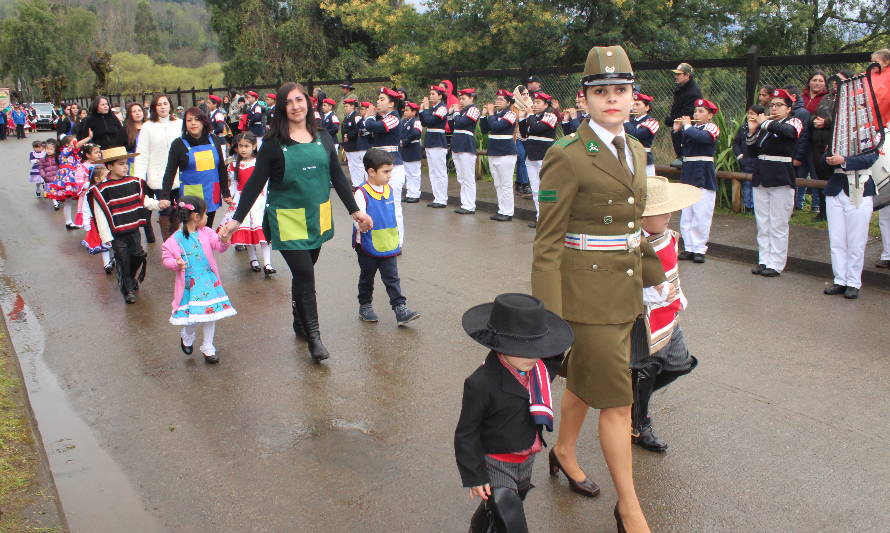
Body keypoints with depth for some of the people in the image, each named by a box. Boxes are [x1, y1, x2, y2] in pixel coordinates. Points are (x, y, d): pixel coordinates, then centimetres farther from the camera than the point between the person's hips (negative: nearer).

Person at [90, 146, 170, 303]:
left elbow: (144, 200, 14)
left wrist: (158, 204, -4)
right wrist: (106, 237, -12)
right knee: (123, 261, 4)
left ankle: (134, 280, 37)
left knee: (138, 256, 10)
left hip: (133, 230, 4)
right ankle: (128, 290, 19)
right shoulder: (102, 189, -13)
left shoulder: (134, 182, 1)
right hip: (117, 234, -4)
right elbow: (100, 215, -12)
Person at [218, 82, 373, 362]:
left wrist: (355, 210, 9)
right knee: (305, 275, -9)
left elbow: (337, 177, 10)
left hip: (318, 219, 4)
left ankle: (300, 322, 33)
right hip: (288, 221, -4)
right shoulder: (274, 144, -6)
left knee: (304, 273, 13)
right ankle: (313, 335, 1)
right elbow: (255, 184, -5)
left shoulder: (323, 138, 5)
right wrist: (237, 219, -10)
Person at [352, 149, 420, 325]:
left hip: (388, 246, 4)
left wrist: (396, 241, 18)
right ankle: (365, 306, 30)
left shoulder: (389, 189, 4)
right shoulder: (361, 193, -17)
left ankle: (400, 309, 3)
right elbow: (358, 218, -20)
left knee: (392, 279, 3)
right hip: (368, 247, -4)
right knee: (367, 278, 14)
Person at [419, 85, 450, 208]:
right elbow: (424, 124, 14)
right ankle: (437, 198, 16)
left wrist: (426, 108, -10)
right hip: (429, 142, 9)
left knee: (440, 172, -5)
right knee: (433, 173, 11)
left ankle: (442, 200, -2)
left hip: (438, 143, -9)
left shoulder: (442, 108, -11)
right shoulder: (432, 108, 14)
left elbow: (430, 120, -22)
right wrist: (422, 110, 7)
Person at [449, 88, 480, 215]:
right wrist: (451, 113, 10)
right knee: (461, 179, 11)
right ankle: (464, 204, 16)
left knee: (468, 178, -7)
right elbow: (452, 127, 18)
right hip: (457, 147, 9)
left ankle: (470, 206, -5)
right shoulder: (462, 110, 18)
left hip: (467, 147, -9)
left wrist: (456, 112, -2)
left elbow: (460, 123, -19)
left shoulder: (473, 109, -7)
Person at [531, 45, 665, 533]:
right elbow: (546, 245, -15)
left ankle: (563, 453, 47)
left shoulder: (635, 151, 9)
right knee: (616, 398, 1)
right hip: (586, 292, -7)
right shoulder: (567, 157, -15)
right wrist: (549, 319, -18)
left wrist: (651, 277, 18)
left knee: (584, 379, 23)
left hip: (625, 290, 7)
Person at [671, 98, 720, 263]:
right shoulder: (690, 129, 16)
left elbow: (700, 137, -25)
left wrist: (687, 126, -9)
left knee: (701, 215, -6)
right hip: (687, 173, 6)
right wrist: (676, 131, 3)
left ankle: (699, 248, 0)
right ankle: (689, 247, 12)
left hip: (704, 175, -6)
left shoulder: (711, 128, -3)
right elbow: (679, 151, 12)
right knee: (686, 215, 6)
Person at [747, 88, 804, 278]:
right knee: (762, 224, 9)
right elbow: (752, 152, 12)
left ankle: (776, 264, 2)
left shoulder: (794, 122, -2)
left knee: (778, 225, -3)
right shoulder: (764, 125, 15)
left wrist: (765, 122, -15)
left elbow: (788, 131, -27)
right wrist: (752, 131, -1)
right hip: (761, 176, 6)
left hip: (781, 178, -6)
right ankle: (764, 260, 17)